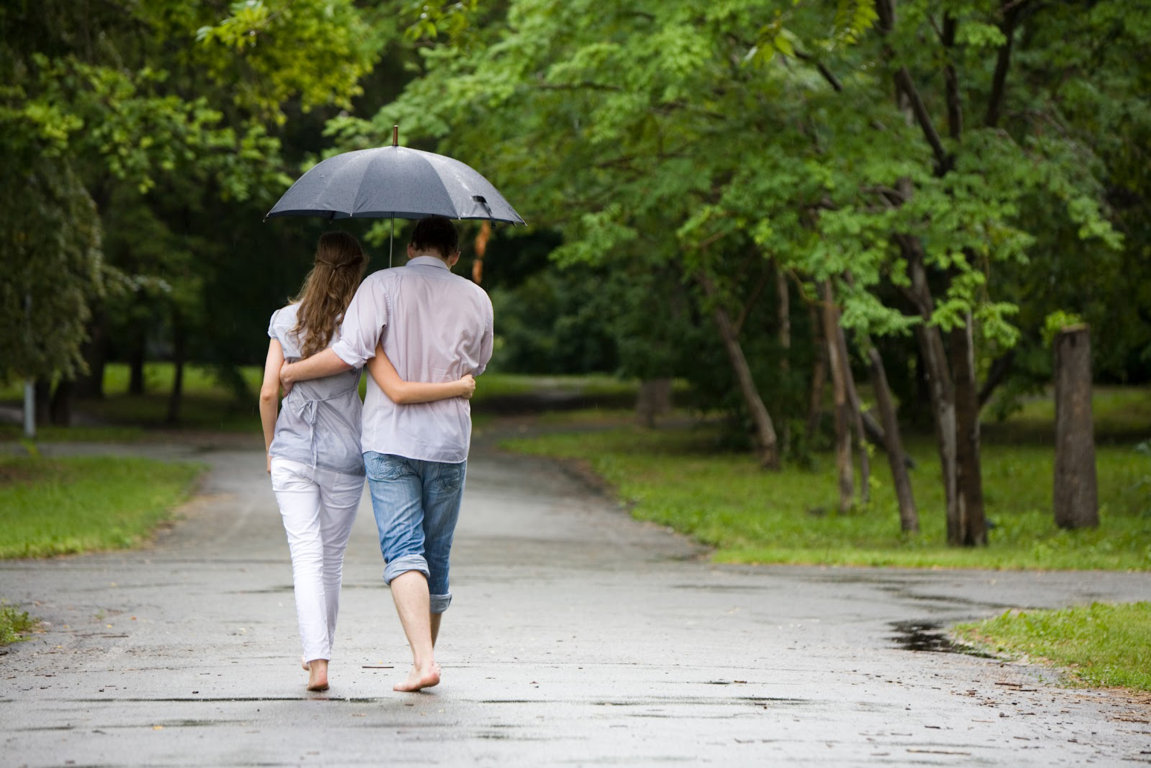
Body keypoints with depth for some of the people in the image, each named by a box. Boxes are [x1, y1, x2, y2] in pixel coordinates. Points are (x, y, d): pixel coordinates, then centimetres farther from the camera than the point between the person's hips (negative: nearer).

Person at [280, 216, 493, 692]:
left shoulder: (382, 285, -4)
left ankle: (424, 660, -23)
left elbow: (350, 353, -14)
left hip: (389, 439, -2)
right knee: (437, 555, 13)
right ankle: (423, 659, 23)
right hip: (449, 440, 2)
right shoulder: (475, 299, 6)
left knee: (402, 551, -8)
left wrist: (294, 371, 1)